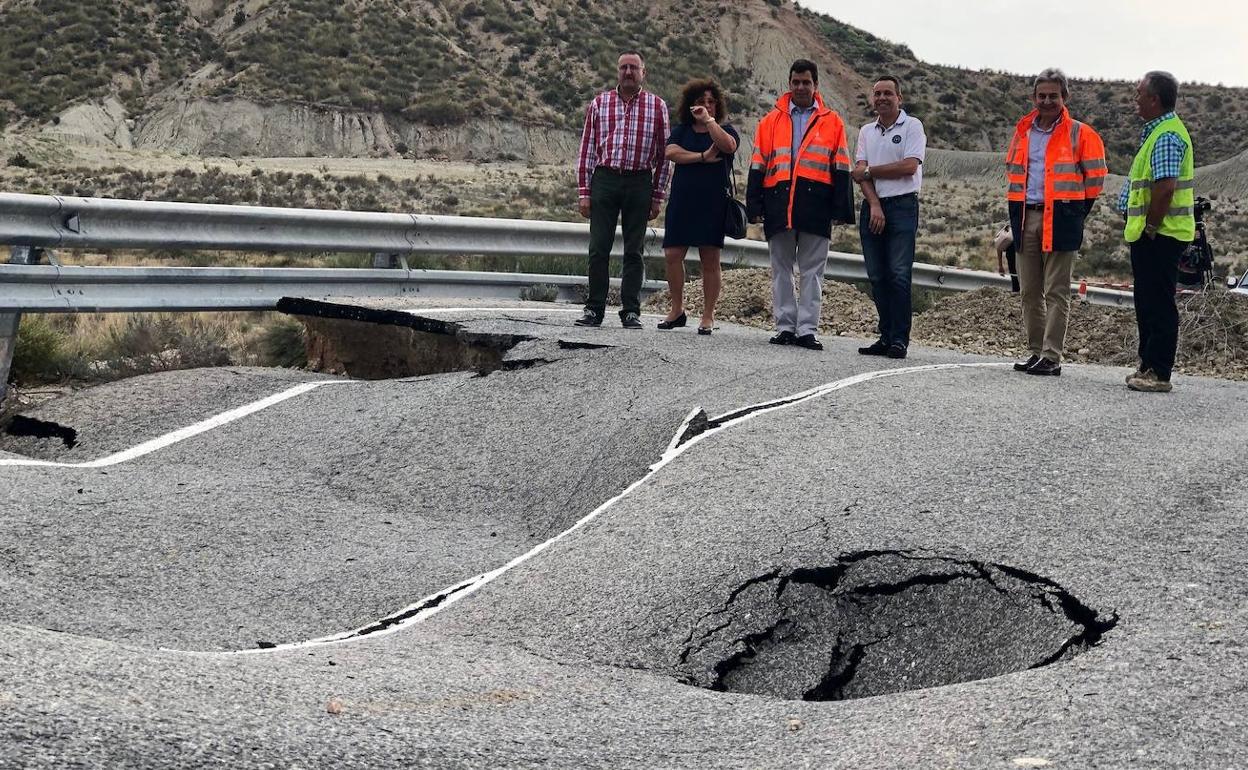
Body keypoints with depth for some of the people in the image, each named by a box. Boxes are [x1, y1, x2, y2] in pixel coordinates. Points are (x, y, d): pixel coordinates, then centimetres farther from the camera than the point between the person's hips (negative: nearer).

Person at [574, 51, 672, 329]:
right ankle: (594, 308, 6)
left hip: (639, 183, 0)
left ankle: (631, 311, 9)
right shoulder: (599, 104, 7)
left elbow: (663, 155, 8)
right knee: (598, 248, -1)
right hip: (604, 178, 0)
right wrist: (583, 192, 1)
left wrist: (658, 197, 3)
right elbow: (586, 150, 7)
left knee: (634, 250, 3)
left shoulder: (657, 106, 6)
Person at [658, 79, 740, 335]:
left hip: (713, 203, -2)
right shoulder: (681, 130, 14)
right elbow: (671, 152, -5)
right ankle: (677, 309, 10)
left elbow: (729, 146, -16)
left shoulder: (724, 130, 8)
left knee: (710, 260, -2)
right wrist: (703, 157, -11)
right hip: (682, 201, 2)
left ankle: (708, 316, 3)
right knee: (673, 254, -4)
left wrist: (708, 120, -12)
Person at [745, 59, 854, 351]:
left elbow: (840, 168, 6)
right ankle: (785, 327, 10)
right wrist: (755, 205, 2)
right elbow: (758, 166, 10)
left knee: (812, 271, 0)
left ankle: (807, 329, 1)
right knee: (781, 269, 5)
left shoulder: (832, 122, 9)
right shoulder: (771, 121, 12)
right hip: (779, 204, 2)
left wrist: (840, 209, -1)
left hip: (815, 206, -2)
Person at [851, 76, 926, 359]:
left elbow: (910, 166, -12)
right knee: (877, 276, 5)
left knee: (899, 274, -11)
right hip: (872, 207, 5)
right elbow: (860, 173, 5)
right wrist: (874, 205, -10)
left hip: (902, 206, -5)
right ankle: (886, 337, 10)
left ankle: (899, 339, -10)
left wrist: (869, 171, -3)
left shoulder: (912, 126, 1)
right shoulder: (866, 132, 16)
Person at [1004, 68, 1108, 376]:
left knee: (1056, 292, -6)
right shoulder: (1022, 132, 13)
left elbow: (1095, 177, 1)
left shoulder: (1080, 134, -2)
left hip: (1061, 219, -6)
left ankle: (1052, 357, -7)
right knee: (1029, 290, 8)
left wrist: (1074, 212, 1)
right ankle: (1036, 352, 15)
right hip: (1026, 217, 6)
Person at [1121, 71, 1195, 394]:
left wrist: (1150, 228, -18)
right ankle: (1149, 367, 23)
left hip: (1159, 234, -11)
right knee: (1148, 303, 16)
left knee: (1158, 304, -6)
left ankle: (1159, 373, -3)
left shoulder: (1166, 136, -17)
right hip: (1152, 234, 11)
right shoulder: (1158, 131, 17)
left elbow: (1164, 188, -26)